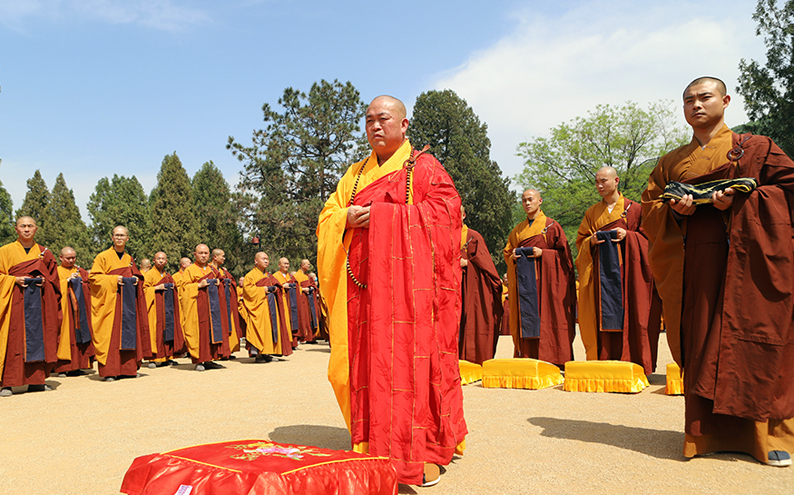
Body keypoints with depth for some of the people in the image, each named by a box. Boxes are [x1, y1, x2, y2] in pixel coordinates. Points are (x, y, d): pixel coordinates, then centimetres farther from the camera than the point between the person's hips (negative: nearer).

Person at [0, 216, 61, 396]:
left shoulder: (44, 253, 12)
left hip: (38, 301, 3)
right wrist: (15, 279, -14)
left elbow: (54, 277, 15)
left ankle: (36, 380, 9)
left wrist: (44, 281, -5)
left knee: (38, 338, 3)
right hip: (15, 301, -3)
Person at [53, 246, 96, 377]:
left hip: (79, 309, 3)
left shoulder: (81, 272, 17)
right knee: (64, 335, -7)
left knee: (79, 335, 1)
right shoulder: (56, 271, 6)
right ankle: (62, 368, -4)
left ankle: (75, 366, 5)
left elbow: (89, 286, 10)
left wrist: (79, 281, -7)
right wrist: (67, 280, -12)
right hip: (64, 310, -3)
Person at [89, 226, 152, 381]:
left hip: (128, 303, 5)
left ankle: (128, 368, 9)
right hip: (109, 302, -5)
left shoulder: (129, 259, 16)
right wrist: (113, 280, -17)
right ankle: (109, 371, -4)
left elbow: (137, 276, 24)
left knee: (129, 333, 3)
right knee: (110, 335, -8)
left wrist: (136, 279, 1)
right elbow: (93, 277, -5)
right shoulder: (103, 257, 1)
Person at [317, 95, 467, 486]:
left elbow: (445, 211, -7)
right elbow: (327, 216, 18)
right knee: (370, 361, 1)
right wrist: (347, 217, -6)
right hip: (367, 279, 5)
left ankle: (423, 453, 1)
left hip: (409, 277, -5)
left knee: (412, 359, -8)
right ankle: (381, 449, 11)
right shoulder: (356, 174, 21)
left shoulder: (423, 167, 6)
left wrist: (386, 215, -11)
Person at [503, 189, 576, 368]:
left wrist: (543, 253, -13)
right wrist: (513, 256, -2)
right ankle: (528, 358, 4)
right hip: (523, 280, 4)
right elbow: (507, 253, 20)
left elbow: (564, 252, 0)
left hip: (544, 278, -4)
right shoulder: (518, 230, 17)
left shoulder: (551, 226, 4)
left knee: (545, 318, -7)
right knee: (525, 318, 0)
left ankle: (551, 360, -3)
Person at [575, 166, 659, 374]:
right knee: (603, 312, -2)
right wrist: (592, 241, -6)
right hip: (601, 269, 3)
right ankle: (604, 360, 1)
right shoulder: (592, 212, 15)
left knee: (627, 311, -6)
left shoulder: (633, 208, 6)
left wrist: (628, 235, -12)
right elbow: (580, 240, 15)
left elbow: (647, 236, 5)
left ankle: (630, 360, -1)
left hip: (626, 267, -2)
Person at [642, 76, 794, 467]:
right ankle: (710, 431, 10)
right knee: (701, 346, 1)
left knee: (754, 340, -5)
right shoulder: (670, 163, 18)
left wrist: (739, 200, -12)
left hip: (748, 259, -2)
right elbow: (649, 208, 15)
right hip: (695, 264, 3)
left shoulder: (755, 147, 10)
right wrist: (674, 210, -7)